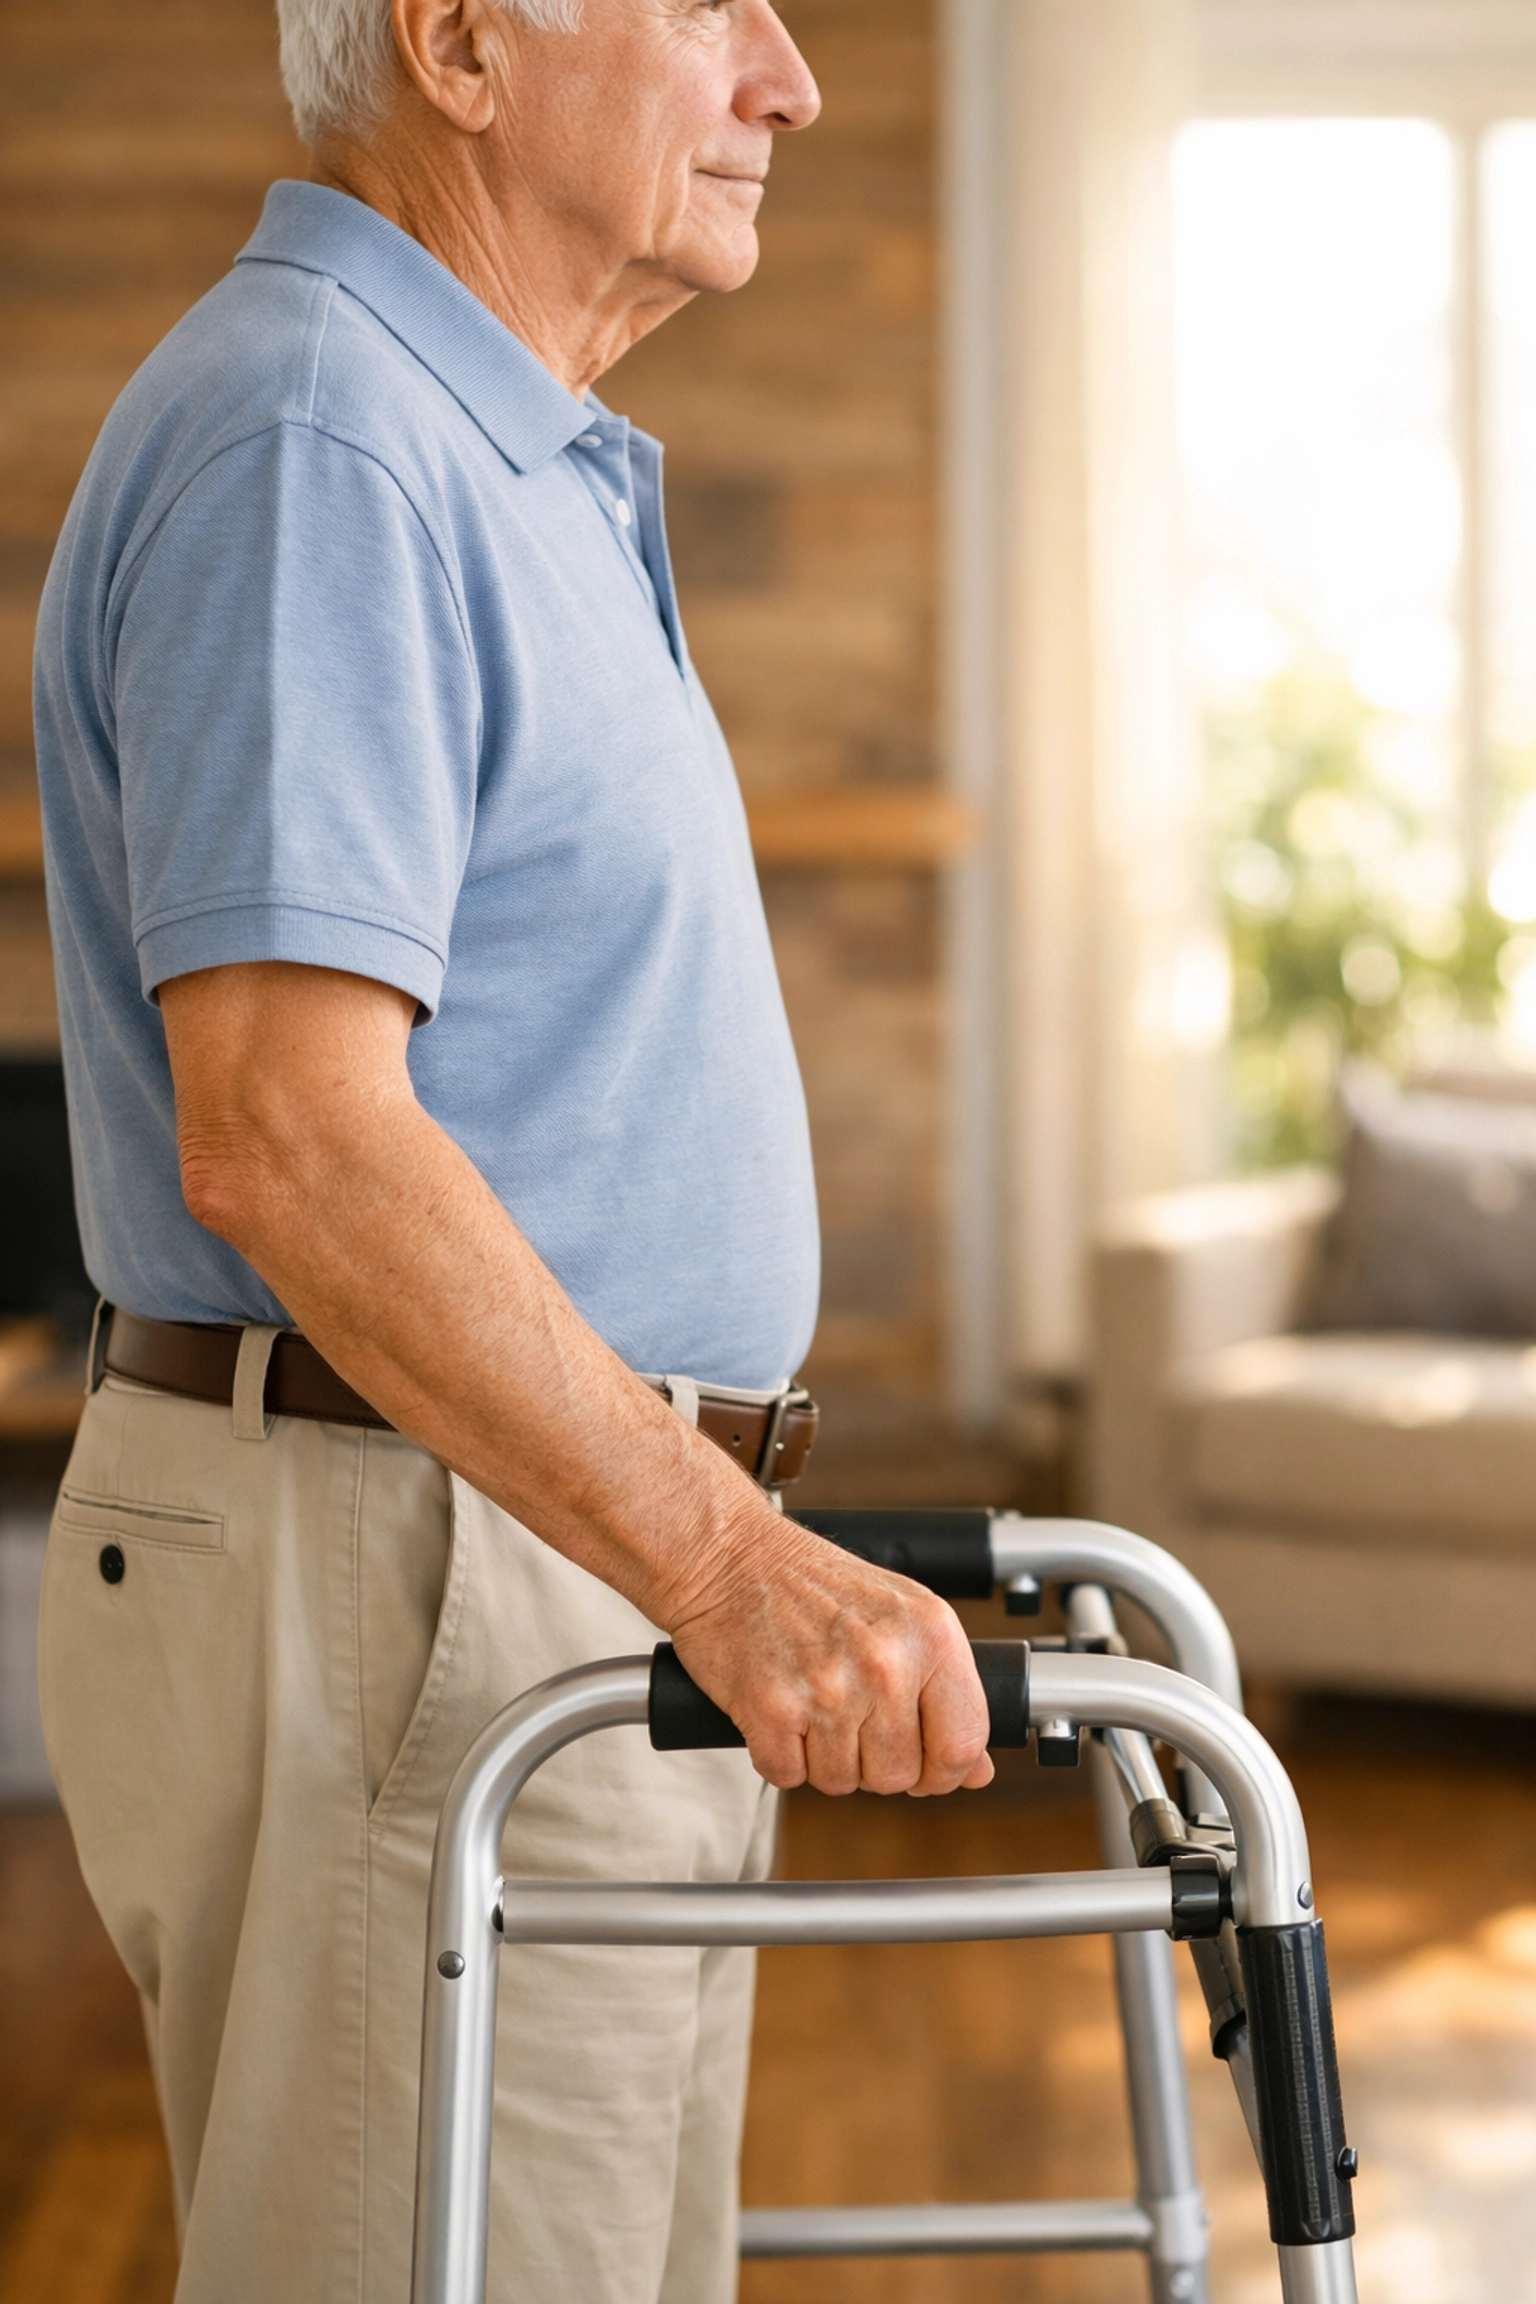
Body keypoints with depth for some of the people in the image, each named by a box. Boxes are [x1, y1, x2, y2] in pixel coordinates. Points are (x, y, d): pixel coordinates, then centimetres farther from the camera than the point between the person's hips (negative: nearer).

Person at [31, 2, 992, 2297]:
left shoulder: (505, 464, 17)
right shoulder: (306, 451, -16)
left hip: (573, 1587, 10)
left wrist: (726, 1554, 25)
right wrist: (731, 1568, -32)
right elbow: (284, 1137, -26)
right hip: (398, 1610, -10)